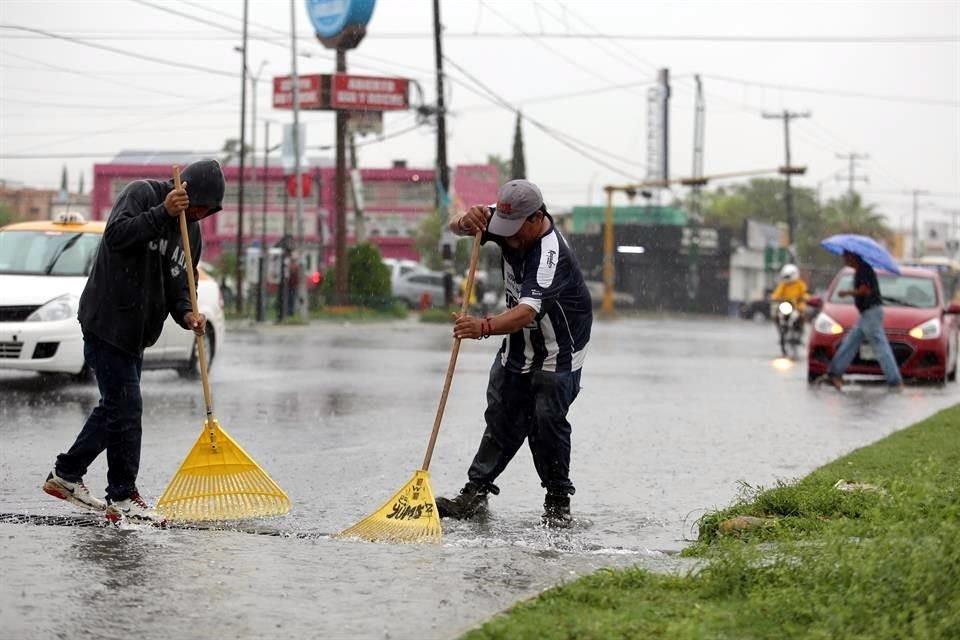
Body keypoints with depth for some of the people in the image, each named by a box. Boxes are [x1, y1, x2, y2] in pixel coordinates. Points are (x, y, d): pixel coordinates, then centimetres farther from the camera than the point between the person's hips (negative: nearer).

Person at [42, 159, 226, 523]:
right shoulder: (142, 194, -11)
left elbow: (179, 284, 11)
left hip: (136, 331, 9)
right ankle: (122, 497, -3)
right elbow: (117, 235, -25)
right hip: (106, 322, -9)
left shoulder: (191, 230, 11)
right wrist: (162, 213, -31)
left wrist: (185, 313, -8)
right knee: (125, 408, -9)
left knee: (116, 408, 14)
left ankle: (66, 475, 28)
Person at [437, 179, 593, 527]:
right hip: (518, 343, 7)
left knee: (546, 421, -14)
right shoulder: (508, 219, -12)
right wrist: (467, 221, -28)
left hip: (558, 352, -7)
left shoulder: (551, 254, -35)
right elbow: (455, 227, -2)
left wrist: (484, 327, -64)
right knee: (501, 418, 10)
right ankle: (475, 492, 16)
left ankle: (558, 500, 1)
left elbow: (527, 312, -47)